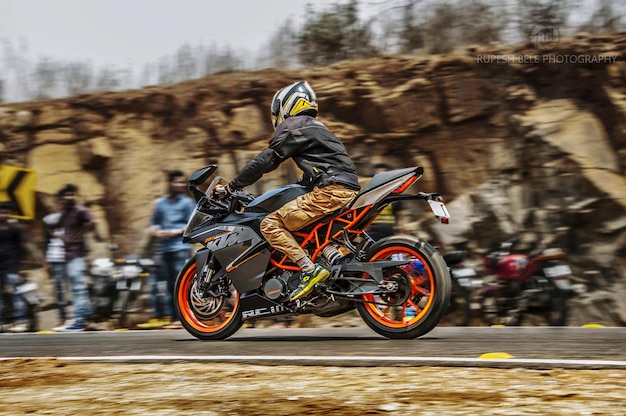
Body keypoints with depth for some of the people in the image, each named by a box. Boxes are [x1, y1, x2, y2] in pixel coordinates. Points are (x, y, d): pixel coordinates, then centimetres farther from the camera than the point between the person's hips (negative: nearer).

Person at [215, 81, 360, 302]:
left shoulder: (293, 127, 0)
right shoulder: (315, 127, 29)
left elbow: (266, 161, -5)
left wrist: (230, 187, 0)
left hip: (329, 191, -10)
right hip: (348, 189, 10)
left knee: (270, 224, -12)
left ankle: (310, 270, -23)